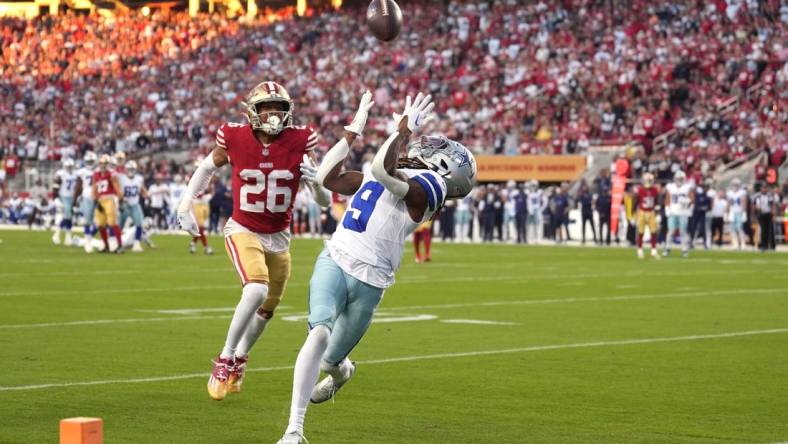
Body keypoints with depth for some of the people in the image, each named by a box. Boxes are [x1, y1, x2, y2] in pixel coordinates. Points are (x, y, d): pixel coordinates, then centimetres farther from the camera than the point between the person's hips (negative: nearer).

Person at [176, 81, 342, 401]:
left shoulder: (299, 143, -13)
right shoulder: (235, 139, -14)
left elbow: (325, 201, -7)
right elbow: (207, 168, 7)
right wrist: (185, 206, 6)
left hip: (278, 237, 3)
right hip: (243, 231, -3)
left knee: (267, 308, 15)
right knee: (256, 290, -26)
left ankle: (239, 358, 42)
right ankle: (225, 360, -11)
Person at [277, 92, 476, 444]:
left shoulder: (422, 189, -8)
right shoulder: (396, 176, 17)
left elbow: (382, 170, -27)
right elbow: (325, 178, 23)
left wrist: (404, 130, -14)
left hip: (368, 281, -5)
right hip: (333, 261, 5)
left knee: (330, 360, 8)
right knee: (320, 333, -19)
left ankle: (339, 370, 49)